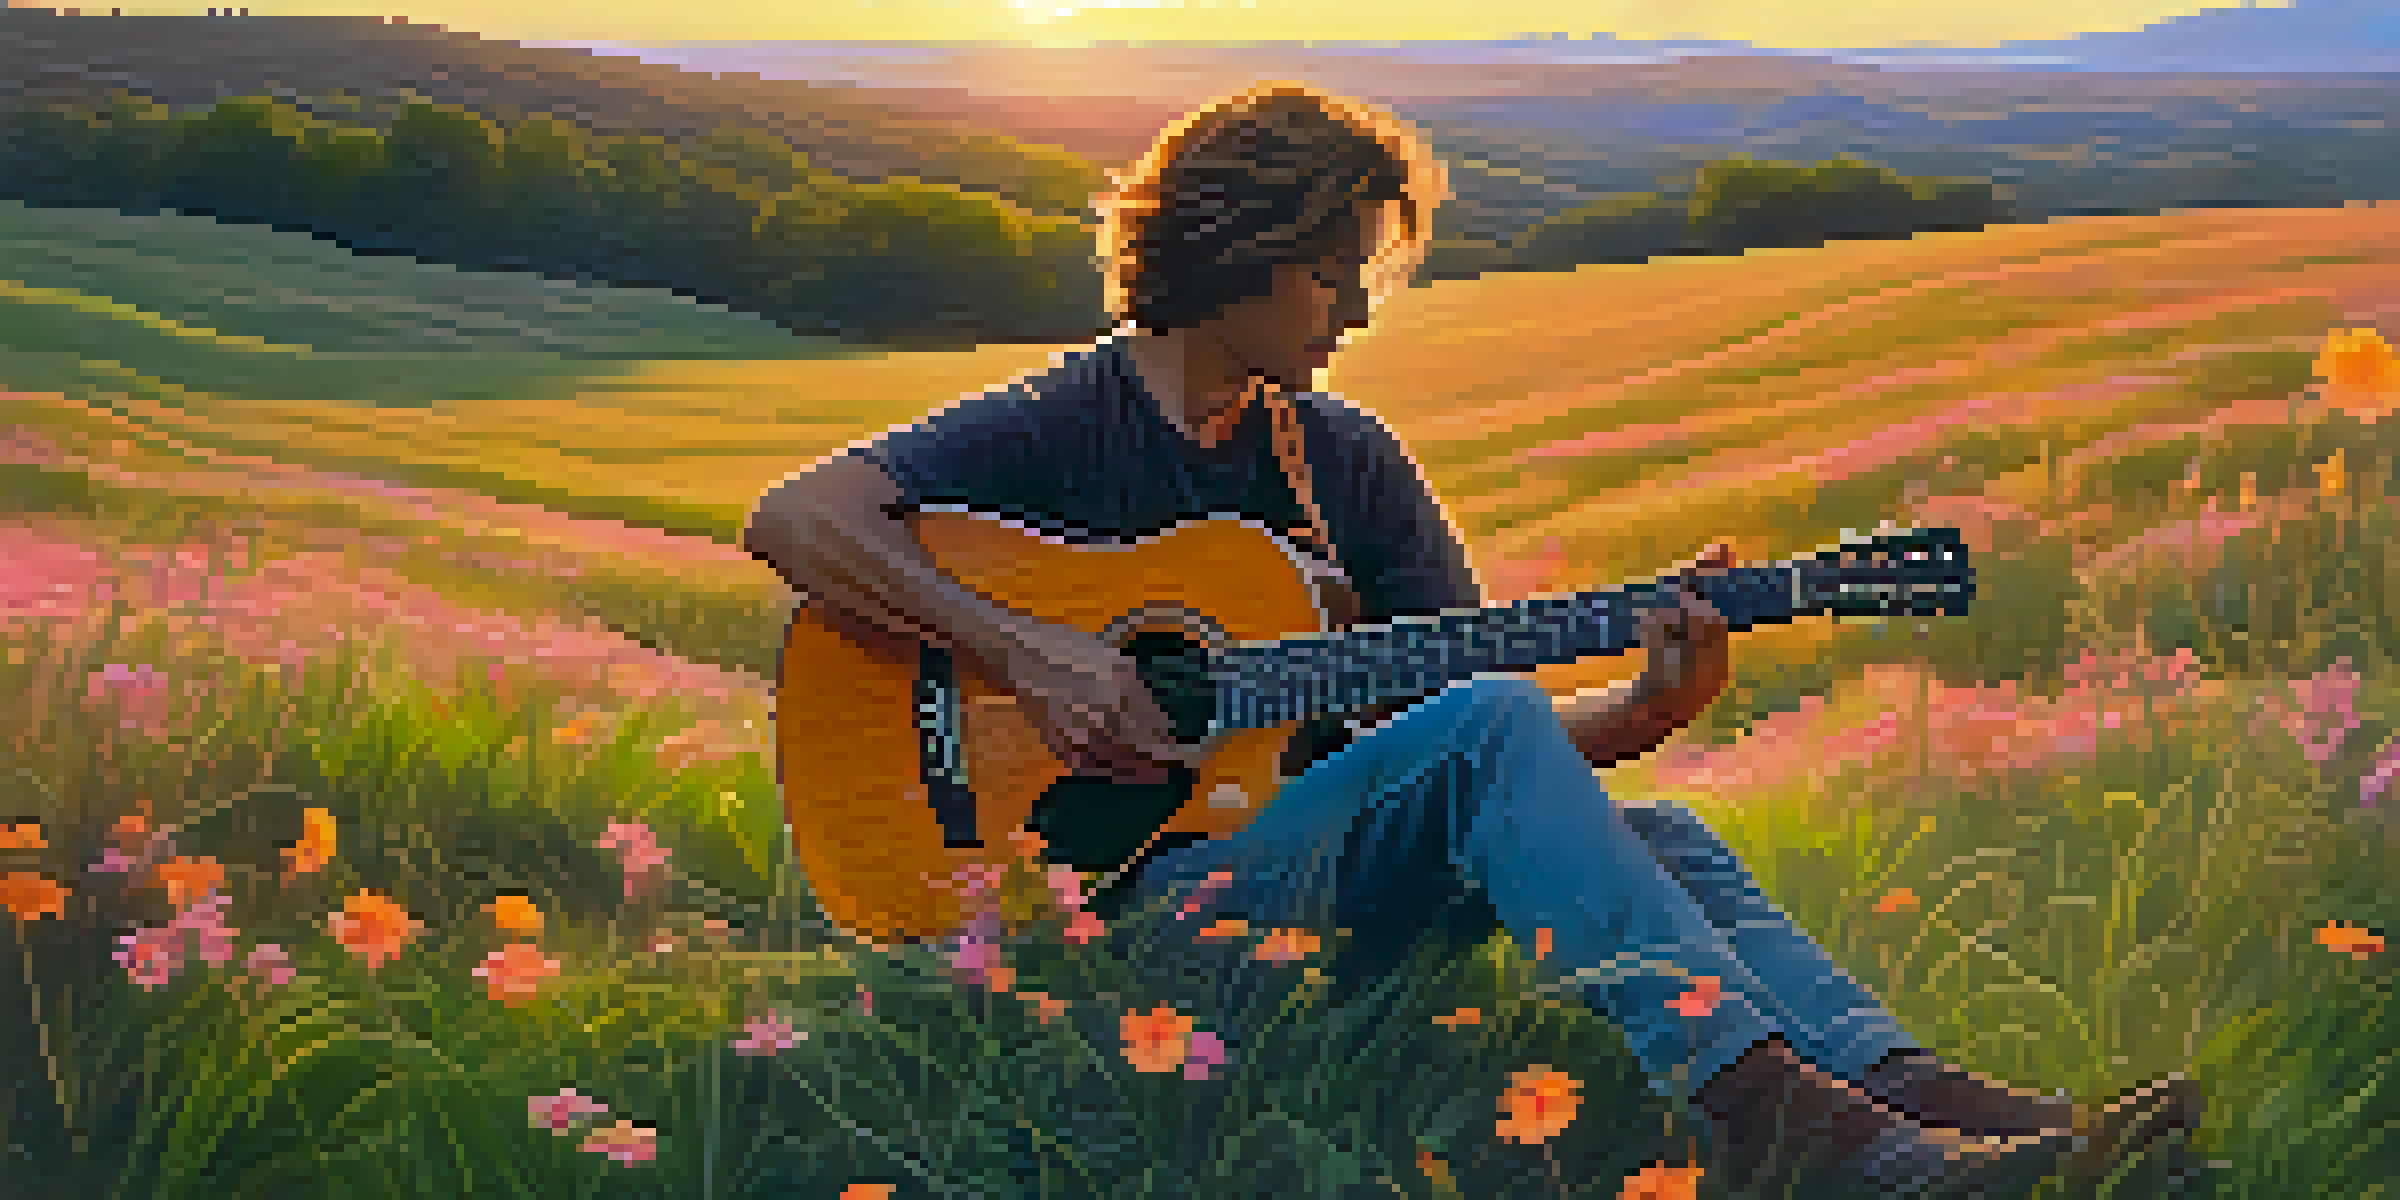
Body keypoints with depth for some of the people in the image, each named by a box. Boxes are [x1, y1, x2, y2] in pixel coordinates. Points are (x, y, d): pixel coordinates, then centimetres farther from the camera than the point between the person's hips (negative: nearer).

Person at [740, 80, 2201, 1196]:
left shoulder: (1346, 462, 14)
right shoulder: (1055, 429, -2)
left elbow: (1491, 710, 9)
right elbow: (793, 517, -16)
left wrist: (1646, 705, -11)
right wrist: (1030, 653, -24)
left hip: (1329, 881, 6)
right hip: (1143, 890, -6)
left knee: (1653, 836, -18)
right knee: (1487, 723, -29)